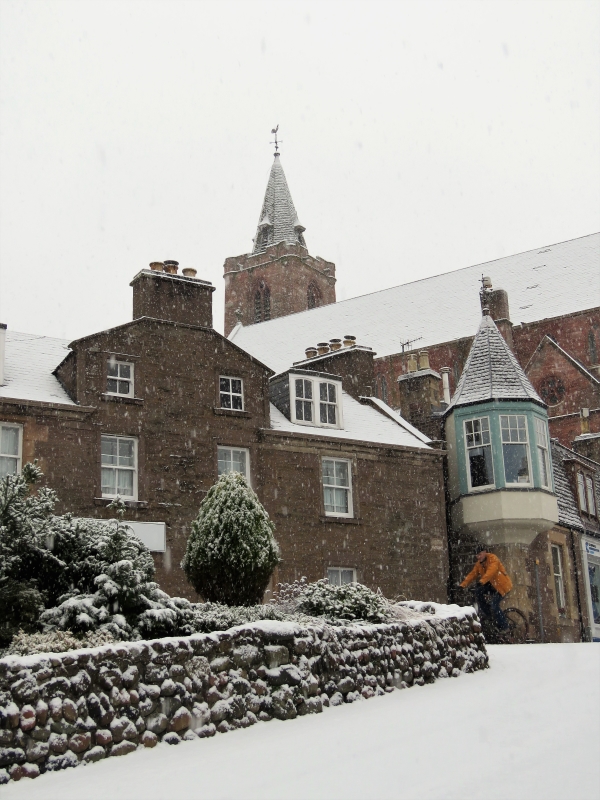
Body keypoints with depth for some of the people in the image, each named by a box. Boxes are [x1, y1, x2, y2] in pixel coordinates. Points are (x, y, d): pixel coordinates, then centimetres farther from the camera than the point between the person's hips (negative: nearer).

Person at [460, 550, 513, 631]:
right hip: (492, 585, 7)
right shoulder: (479, 564, 3)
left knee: (494, 605, -20)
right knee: (478, 591, -15)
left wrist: (481, 581, -51)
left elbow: (491, 571, -37)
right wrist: (463, 585, -15)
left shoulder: (493, 559, -20)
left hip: (502, 585, -7)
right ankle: (487, 613, 0)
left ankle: (504, 627, -1)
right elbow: (472, 574, -3)